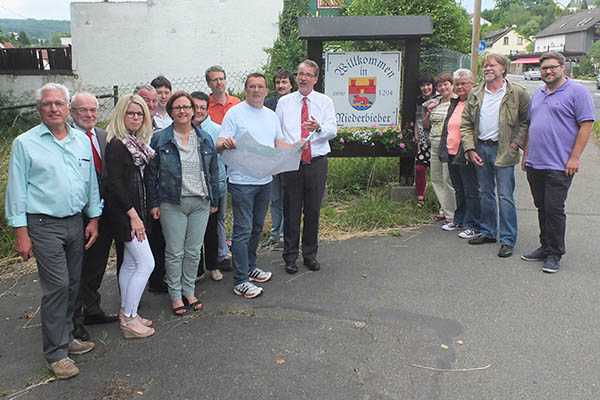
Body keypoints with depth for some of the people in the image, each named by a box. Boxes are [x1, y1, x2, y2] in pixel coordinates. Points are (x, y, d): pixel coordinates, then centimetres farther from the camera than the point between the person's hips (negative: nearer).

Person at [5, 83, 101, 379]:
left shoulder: (82, 140, 9)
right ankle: (56, 352, 5)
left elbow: (91, 182, 14)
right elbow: (17, 190, -5)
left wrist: (93, 218, 10)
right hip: (44, 225, -5)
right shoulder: (25, 143, -4)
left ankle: (66, 337, 28)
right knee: (57, 286, -7)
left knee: (73, 285, 12)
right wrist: (21, 232, -8)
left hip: (76, 223, 5)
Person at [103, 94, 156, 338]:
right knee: (146, 263, -7)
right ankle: (129, 319, 2)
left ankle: (127, 314, 25)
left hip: (134, 209, 9)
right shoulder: (116, 145, -15)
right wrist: (133, 215, -20)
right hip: (122, 210, -9)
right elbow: (114, 183, -19)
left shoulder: (137, 143, 10)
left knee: (130, 262, 14)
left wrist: (140, 212, 10)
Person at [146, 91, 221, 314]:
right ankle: (175, 295, 17)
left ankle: (189, 291, 25)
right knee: (174, 252, 3)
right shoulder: (160, 139, -2)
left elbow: (213, 171, 13)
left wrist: (214, 200, 11)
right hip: (172, 204, -3)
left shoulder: (205, 139, 8)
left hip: (201, 203, 3)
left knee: (194, 251, 10)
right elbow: (151, 174, 0)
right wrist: (154, 203, -3)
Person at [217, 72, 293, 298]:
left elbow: (279, 143, 16)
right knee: (243, 230, -6)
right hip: (242, 180, -7)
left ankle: (250, 267, 32)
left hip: (265, 180, 7)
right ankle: (240, 281, 0)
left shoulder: (271, 116, 15)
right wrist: (225, 143, -34)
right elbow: (220, 145, -11)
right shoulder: (235, 113, -5)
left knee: (256, 228, 17)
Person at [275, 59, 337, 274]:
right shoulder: (284, 102, 7)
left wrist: (319, 127, -29)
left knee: (313, 210, 8)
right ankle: (290, 256, 15)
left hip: (317, 162, 0)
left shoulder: (325, 102, 5)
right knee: (291, 210, 3)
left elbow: (332, 130, -8)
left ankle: (310, 254, 23)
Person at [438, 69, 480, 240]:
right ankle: (459, 220, 32)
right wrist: (443, 149, 16)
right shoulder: (454, 103, 16)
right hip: (452, 154, 9)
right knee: (459, 190, 20)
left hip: (466, 156, -9)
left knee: (471, 192, -1)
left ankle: (472, 226, 6)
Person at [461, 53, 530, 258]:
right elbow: (466, 123, 8)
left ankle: (507, 240, 3)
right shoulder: (475, 94, 9)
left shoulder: (517, 93, -4)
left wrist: (516, 143, -10)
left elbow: (527, 120, -2)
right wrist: (470, 149, -1)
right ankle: (488, 232, 27)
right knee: (485, 193, 14)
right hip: (480, 149, 5)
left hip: (503, 151, -5)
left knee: (505, 196, -4)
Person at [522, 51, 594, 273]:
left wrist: (574, 157, -16)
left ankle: (554, 254, 6)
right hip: (534, 164, 7)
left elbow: (586, 125, -11)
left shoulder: (577, 91, -6)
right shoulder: (537, 94, 16)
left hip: (559, 166, -7)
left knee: (554, 210, -4)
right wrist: (526, 153, 16)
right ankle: (545, 248, 24)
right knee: (542, 208, 13)